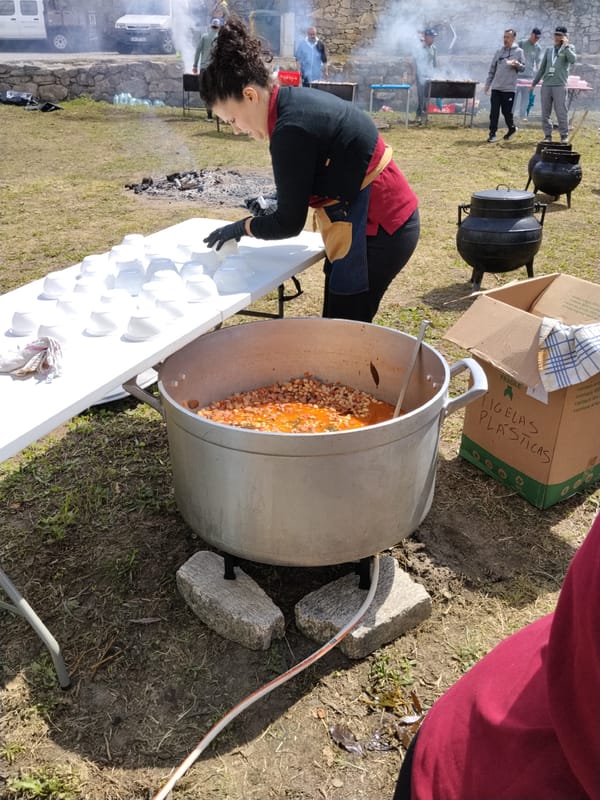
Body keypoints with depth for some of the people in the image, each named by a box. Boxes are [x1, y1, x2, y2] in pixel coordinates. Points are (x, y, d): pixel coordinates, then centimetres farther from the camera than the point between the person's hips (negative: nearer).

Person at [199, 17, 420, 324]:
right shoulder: (297, 101, 7)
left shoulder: (292, 129, -23)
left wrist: (242, 227, -1)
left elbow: (289, 224, -16)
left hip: (375, 230, -10)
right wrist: (273, 204, 9)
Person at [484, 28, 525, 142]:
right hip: (496, 87, 3)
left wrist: (517, 64, -19)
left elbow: (523, 68, 3)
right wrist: (487, 84, 9)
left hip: (509, 88, -3)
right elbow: (492, 70, 15)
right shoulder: (499, 52, 12)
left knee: (507, 111, 3)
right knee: (494, 112, -3)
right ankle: (492, 134, 2)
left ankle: (512, 128, 27)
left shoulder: (518, 51, 3)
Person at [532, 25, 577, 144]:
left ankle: (564, 136, 2)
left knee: (561, 113, -6)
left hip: (560, 86, -4)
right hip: (546, 85, 4)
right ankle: (547, 135, 11)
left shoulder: (569, 48, 6)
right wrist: (534, 83, 17)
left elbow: (573, 60, -15)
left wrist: (565, 46, -11)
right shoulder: (549, 49, 17)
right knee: (545, 113, 4)